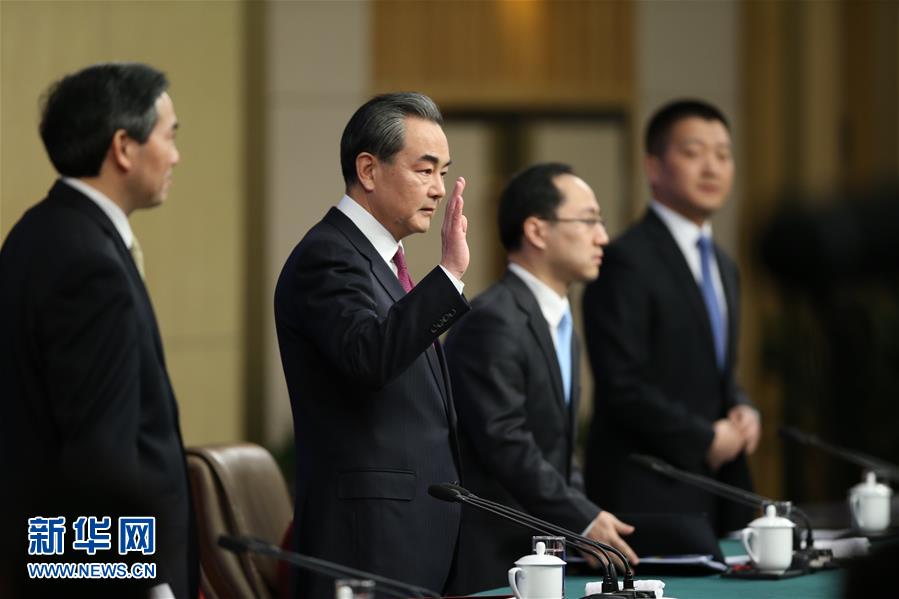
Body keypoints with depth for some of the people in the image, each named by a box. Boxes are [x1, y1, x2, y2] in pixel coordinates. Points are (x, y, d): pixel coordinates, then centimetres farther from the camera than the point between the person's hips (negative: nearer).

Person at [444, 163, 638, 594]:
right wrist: (584, 520, -19)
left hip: (540, 552, 9)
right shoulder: (492, 323, -15)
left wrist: (591, 518, 5)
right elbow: (505, 444, -21)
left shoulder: (559, 324, 17)